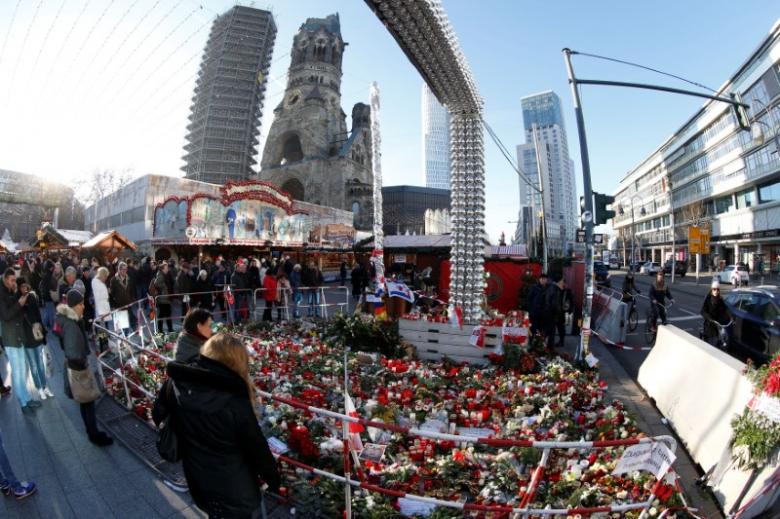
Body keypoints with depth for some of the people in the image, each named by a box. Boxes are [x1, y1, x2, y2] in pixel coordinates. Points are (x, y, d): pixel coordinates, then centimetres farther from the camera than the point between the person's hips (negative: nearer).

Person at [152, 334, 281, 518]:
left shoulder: (175, 383, -13)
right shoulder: (235, 400, -29)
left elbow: (158, 416, 9)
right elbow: (257, 450, -19)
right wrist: (274, 481, -2)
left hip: (199, 486, 5)